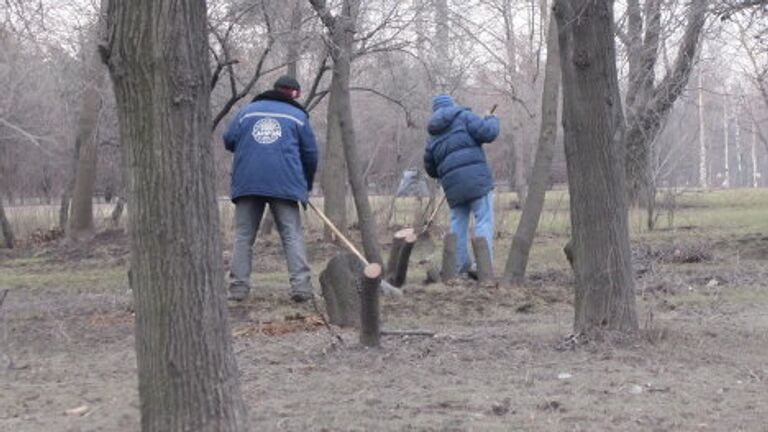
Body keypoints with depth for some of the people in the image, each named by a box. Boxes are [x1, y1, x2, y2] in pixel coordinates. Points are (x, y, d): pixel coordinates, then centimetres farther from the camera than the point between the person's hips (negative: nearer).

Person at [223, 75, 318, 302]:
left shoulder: (247, 111, 15)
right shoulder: (298, 116, 10)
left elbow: (228, 140, 11)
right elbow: (310, 154, 11)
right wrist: (307, 185, 25)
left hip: (246, 182, 2)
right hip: (285, 184, -2)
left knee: (243, 236, 7)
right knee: (292, 235, 0)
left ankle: (238, 287, 1)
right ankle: (301, 286, -10)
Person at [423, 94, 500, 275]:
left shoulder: (433, 137, 21)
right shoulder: (463, 116, 5)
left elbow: (431, 169, 25)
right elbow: (487, 133, -7)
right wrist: (492, 120, 13)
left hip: (452, 183, 5)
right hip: (476, 177, -5)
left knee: (458, 223, 15)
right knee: (483, 220, -5)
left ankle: (461, 265, 14)